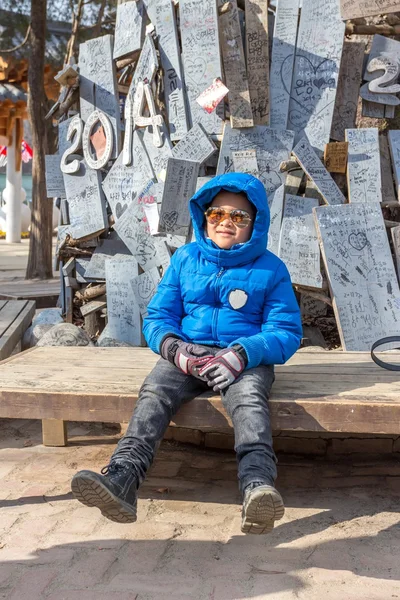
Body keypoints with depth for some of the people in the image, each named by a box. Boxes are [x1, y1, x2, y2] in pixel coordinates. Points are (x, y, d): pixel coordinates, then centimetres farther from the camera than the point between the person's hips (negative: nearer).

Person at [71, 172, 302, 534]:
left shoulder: (270, 269, 6)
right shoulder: (185, 260, 14)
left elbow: (286, 332, 0)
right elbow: (157, 317, 13)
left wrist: (242, 354, -20)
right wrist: (174, 348, -13)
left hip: (246, 359, -2)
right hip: (187, 355, 2)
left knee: (248, 398, -36)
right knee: (154, 393, -28)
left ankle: (258, 487, -57)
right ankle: (121, 480, -45)